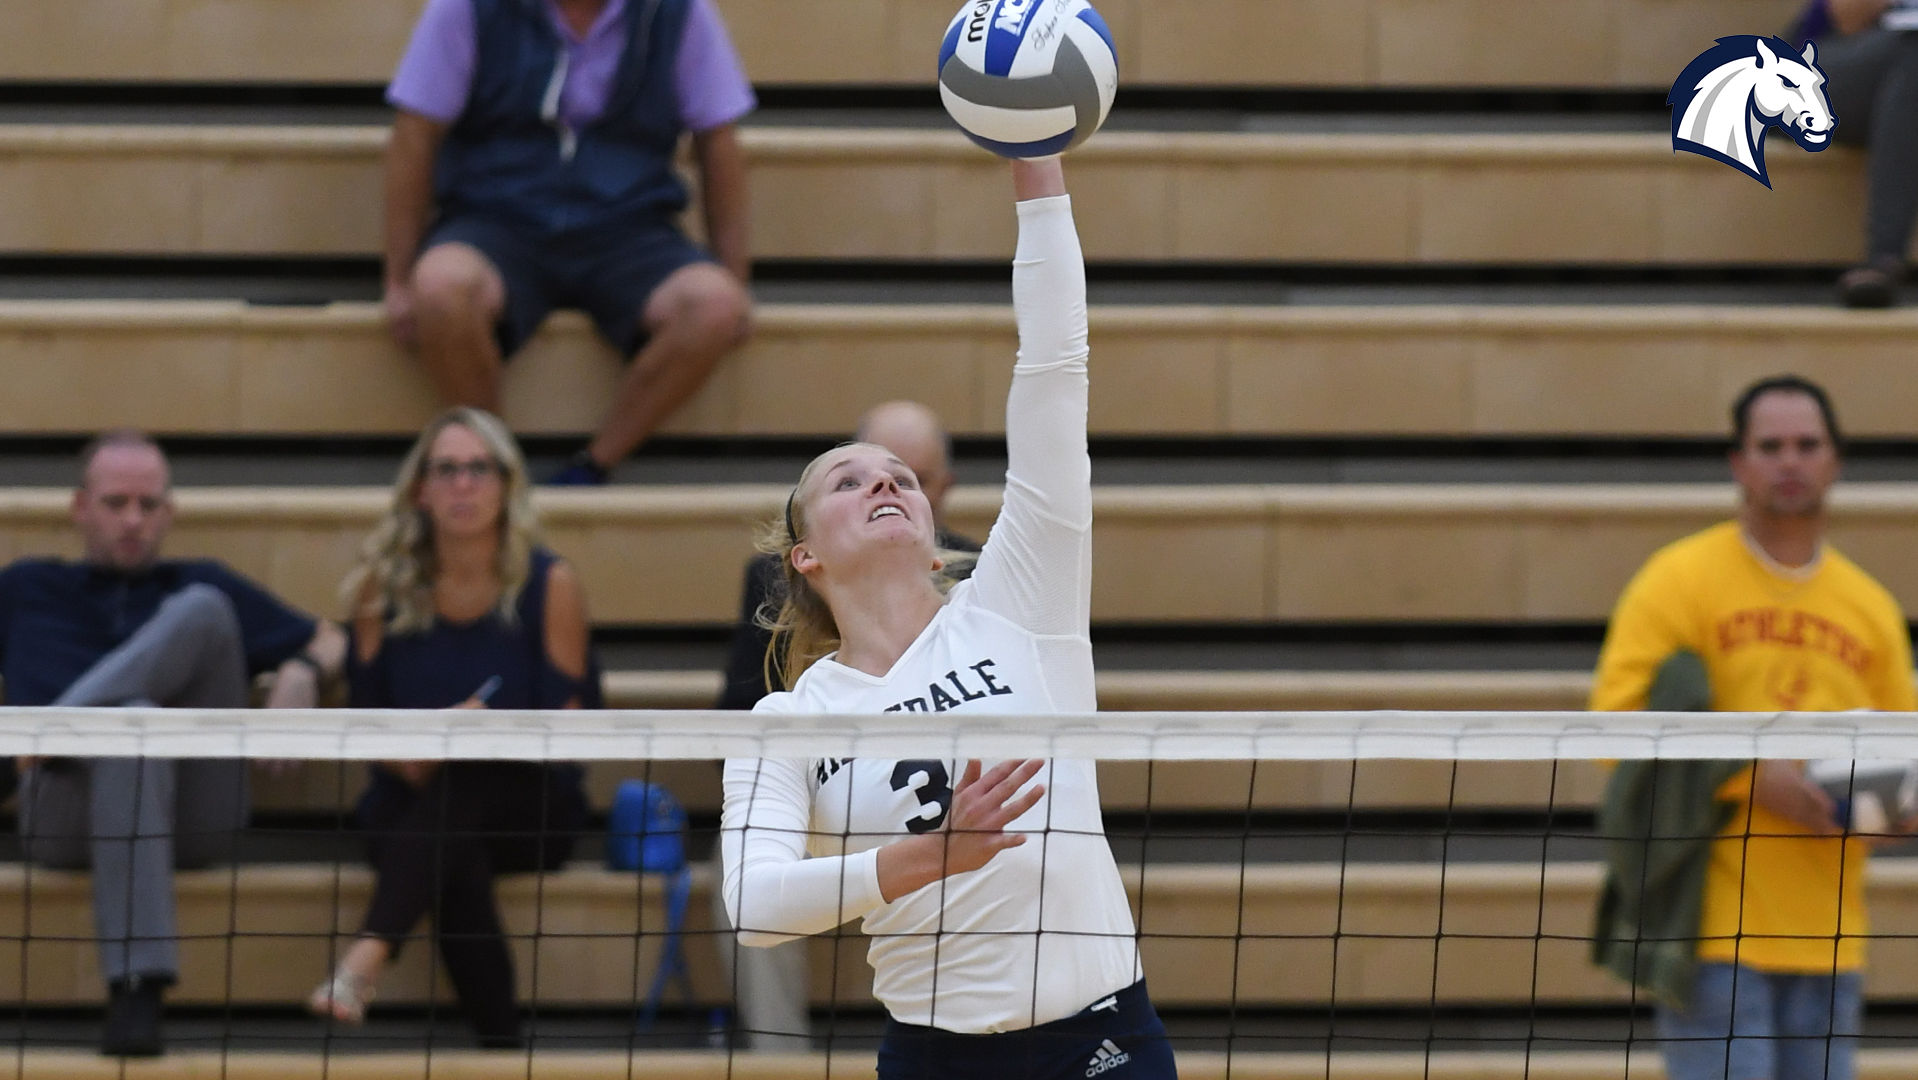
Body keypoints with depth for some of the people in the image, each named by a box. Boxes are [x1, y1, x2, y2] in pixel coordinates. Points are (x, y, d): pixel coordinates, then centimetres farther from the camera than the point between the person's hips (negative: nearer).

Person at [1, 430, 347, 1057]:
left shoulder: (203, 584, 32)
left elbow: (330, 641, 30)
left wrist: (301, 673, 5)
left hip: (192, 815, 1)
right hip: (69, 813, -1)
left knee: (201, 610, -16)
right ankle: (136, 989, -55)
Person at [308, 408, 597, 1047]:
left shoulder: (550, 585, -5)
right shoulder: (384, 586, 1)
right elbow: (367, 714, 6)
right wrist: (404, 753, -16)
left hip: (529, 803, -1)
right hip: (416, 801, 2)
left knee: (462, 780, -37)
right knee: (454, 859, -36)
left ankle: (369, 955, -55)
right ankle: (500, 1046, -40)